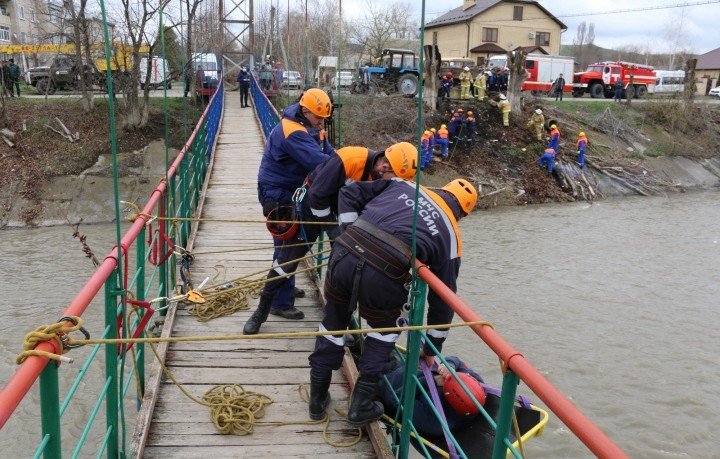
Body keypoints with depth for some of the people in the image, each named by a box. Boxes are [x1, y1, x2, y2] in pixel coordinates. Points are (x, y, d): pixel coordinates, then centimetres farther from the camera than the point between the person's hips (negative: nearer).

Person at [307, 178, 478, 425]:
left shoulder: (403, 186, 24)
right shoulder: (450, 236, 17)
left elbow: (350, 193, 21)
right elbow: (444, 295, 22)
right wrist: (432, 348, 32)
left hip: (343, 254, 3)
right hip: (382, 277, -2)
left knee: (334, 322, 26)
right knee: (384, 329, 28)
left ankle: (318, 399, 39)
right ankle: (361, 406, 28)